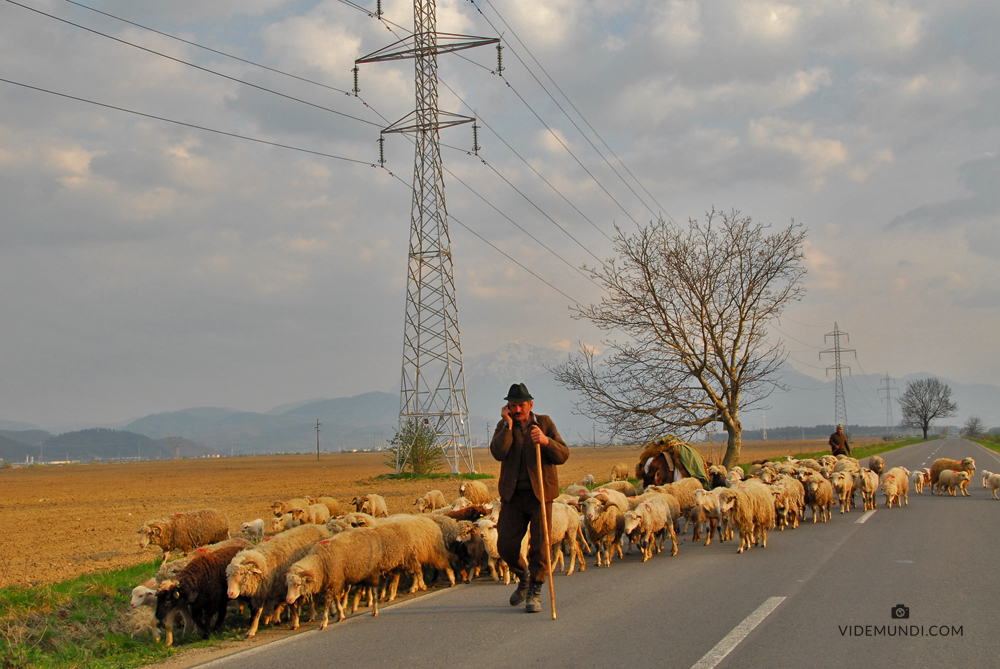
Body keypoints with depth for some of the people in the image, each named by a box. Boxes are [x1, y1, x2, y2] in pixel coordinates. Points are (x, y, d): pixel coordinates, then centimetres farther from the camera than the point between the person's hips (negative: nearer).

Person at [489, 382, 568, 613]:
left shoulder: (545, 423, 4)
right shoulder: (504, 426, 7)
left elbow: (563, 455, -5)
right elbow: (498, 453, -13)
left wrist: (545, 441, -23)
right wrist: (508, 424, -12)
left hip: (540, 493, -2)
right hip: (513, 495, 2)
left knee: (539, 546, -5)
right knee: (505, 545, 0)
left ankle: (535, 592, 9)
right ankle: (523, 576, 28)